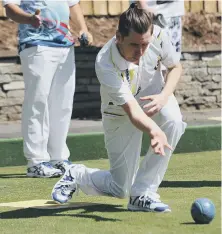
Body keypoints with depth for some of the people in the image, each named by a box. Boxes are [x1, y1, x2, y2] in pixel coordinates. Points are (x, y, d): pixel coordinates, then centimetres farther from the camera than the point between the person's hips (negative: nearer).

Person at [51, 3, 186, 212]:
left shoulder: (157, 35, -26)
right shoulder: (105, 64, -37)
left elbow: (175, 67, -5)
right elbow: (132, 110, -43)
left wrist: (164, 96, -25)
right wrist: (153, 131, -64)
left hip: (152, 95, 3)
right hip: (119, 113, -3)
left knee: (173, 120, -35)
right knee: (120, 190, -1)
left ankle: (143, 192, -23)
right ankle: (76, 175, 32)